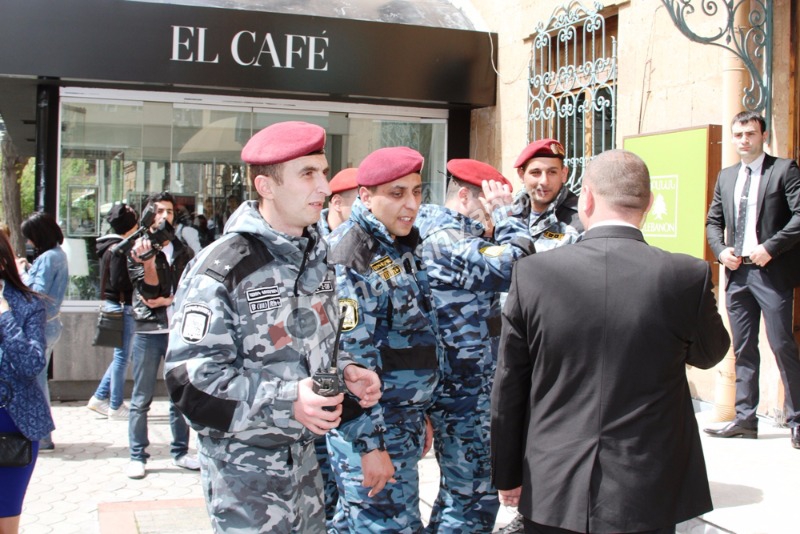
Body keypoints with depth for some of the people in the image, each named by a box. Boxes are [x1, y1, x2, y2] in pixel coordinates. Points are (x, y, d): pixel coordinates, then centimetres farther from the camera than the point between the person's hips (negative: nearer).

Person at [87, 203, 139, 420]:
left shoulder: (110, 246, 13)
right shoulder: (119, 249, -16)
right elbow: (119, 282, -22)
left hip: (115, 305, 10)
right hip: (122, 306, -10)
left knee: (121, 356, 18)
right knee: (122, 357, -1)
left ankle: (100, 398, 23)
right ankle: (116, 407, 8)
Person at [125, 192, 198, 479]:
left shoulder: (183, 251, 11)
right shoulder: (138, 250, 1)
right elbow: (149, 291, -8)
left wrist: (170, 300, -10)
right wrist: (147, 262, -23)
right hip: (149, 330, -3)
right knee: (141, 399, 2)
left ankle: (180, 452, 18)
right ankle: (137, 457, 9)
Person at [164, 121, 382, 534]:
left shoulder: (317, 260, 7)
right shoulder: (221, 270, -18)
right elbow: (190, 377, -21)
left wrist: (342, 374, -1)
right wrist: (285, 400, -30)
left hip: (304, 456, 7)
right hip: (244, 466, -7)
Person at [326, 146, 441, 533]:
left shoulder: (403, 247, 11)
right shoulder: (351, 259, -18)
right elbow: (350, 358, -22)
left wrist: (419, 415, 21)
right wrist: (369, 444, -21)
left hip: (403, 424, 9)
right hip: (368, 426, -9)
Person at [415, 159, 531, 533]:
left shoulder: (442, 233, 14)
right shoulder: (447, 239, -20)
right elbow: (515, 267, -24)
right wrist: (504, 214, -13)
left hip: (455, 386, 11)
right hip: (464, 391, -11)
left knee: (457, 489, 22)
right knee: (476, 498, -2)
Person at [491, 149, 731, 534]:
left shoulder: (533, 274, -9)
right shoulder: (688, 276, -11)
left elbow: (508, 388, -2)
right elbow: (709, 353, 10)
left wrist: (507, 475, 10)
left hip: (552, 493, 1)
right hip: (645, 495, 0)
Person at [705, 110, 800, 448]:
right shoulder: (726, 177, 15)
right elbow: (713, 221, 20)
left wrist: (770, 247, -17)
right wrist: (721, 250, 2)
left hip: (772, 272, -6)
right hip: (737, 272, 6)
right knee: (743, 349, 9)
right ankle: (745, 419, 15)